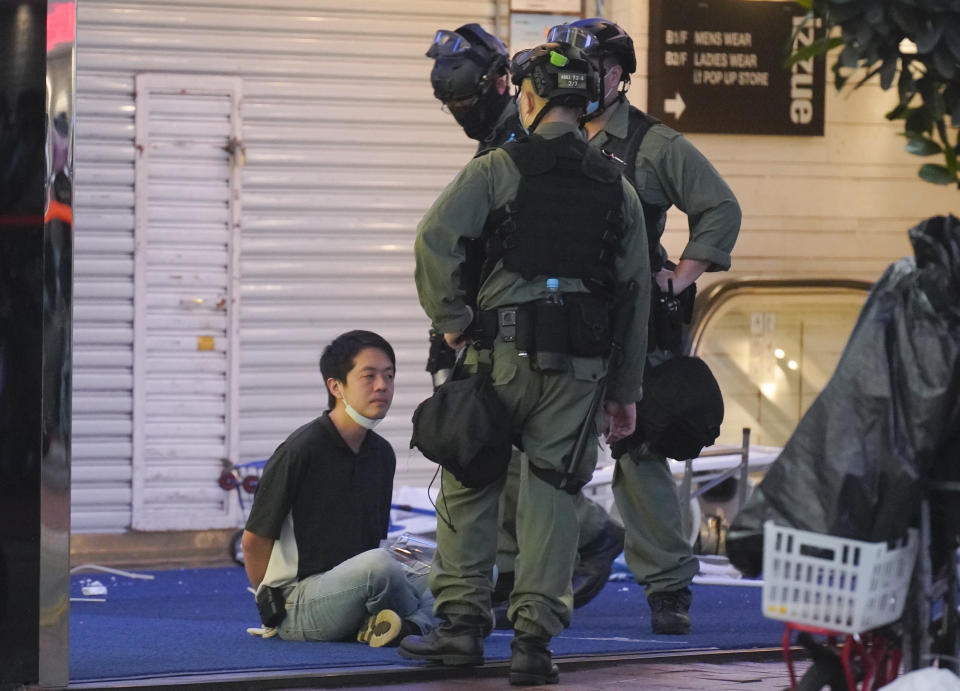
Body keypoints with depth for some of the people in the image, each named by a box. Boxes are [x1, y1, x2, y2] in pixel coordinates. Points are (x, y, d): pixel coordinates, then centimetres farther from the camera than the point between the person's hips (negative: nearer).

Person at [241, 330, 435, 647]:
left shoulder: (381, 454, 11)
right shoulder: (301, 450, -12)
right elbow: (254, 539, -8)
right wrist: (272, 606, -1)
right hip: (296, 604, -7)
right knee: (378, 564, -34)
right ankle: (421, 618, -7)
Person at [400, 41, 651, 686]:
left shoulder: (498, 168, -1)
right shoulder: (618, 189, 11)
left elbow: (435, 238, -15)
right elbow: (635, 294, 10)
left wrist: (451, 318, -3)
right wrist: (626, 391, 13)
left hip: (503, 353, -3)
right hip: (581, 365, 3)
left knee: (469, 484, 11)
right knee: (552, 494, 6)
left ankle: (462, 622, 9)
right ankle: (535, 638, 1)